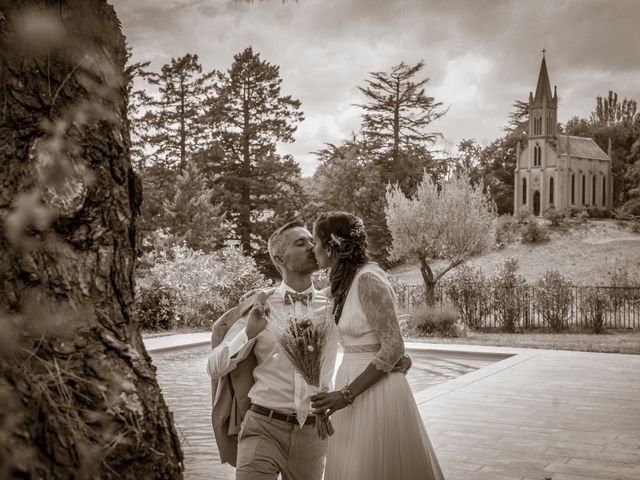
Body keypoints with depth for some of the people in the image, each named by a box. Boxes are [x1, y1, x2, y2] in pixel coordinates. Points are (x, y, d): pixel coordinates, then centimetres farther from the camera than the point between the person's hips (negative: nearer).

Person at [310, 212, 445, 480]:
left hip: (374, 390, -9)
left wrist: (346, 394, -21)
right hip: (355, 382, 9)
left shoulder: (367, 279, -18)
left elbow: (393, 347, -20)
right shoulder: (347, 280, 9)